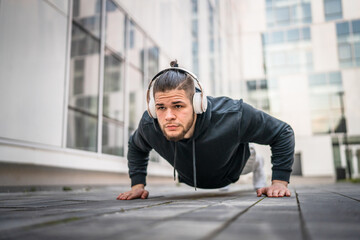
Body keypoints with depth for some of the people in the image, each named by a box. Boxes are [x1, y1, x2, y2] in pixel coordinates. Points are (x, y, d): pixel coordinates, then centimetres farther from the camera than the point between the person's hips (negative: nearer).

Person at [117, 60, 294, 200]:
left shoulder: (233, 116, -48)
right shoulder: (148, 125, -37)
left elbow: (283, 133, -30)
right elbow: (135, 147, -9)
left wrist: (280, 181, -32)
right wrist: (137, 184, -16)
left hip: (232, 172, -2)